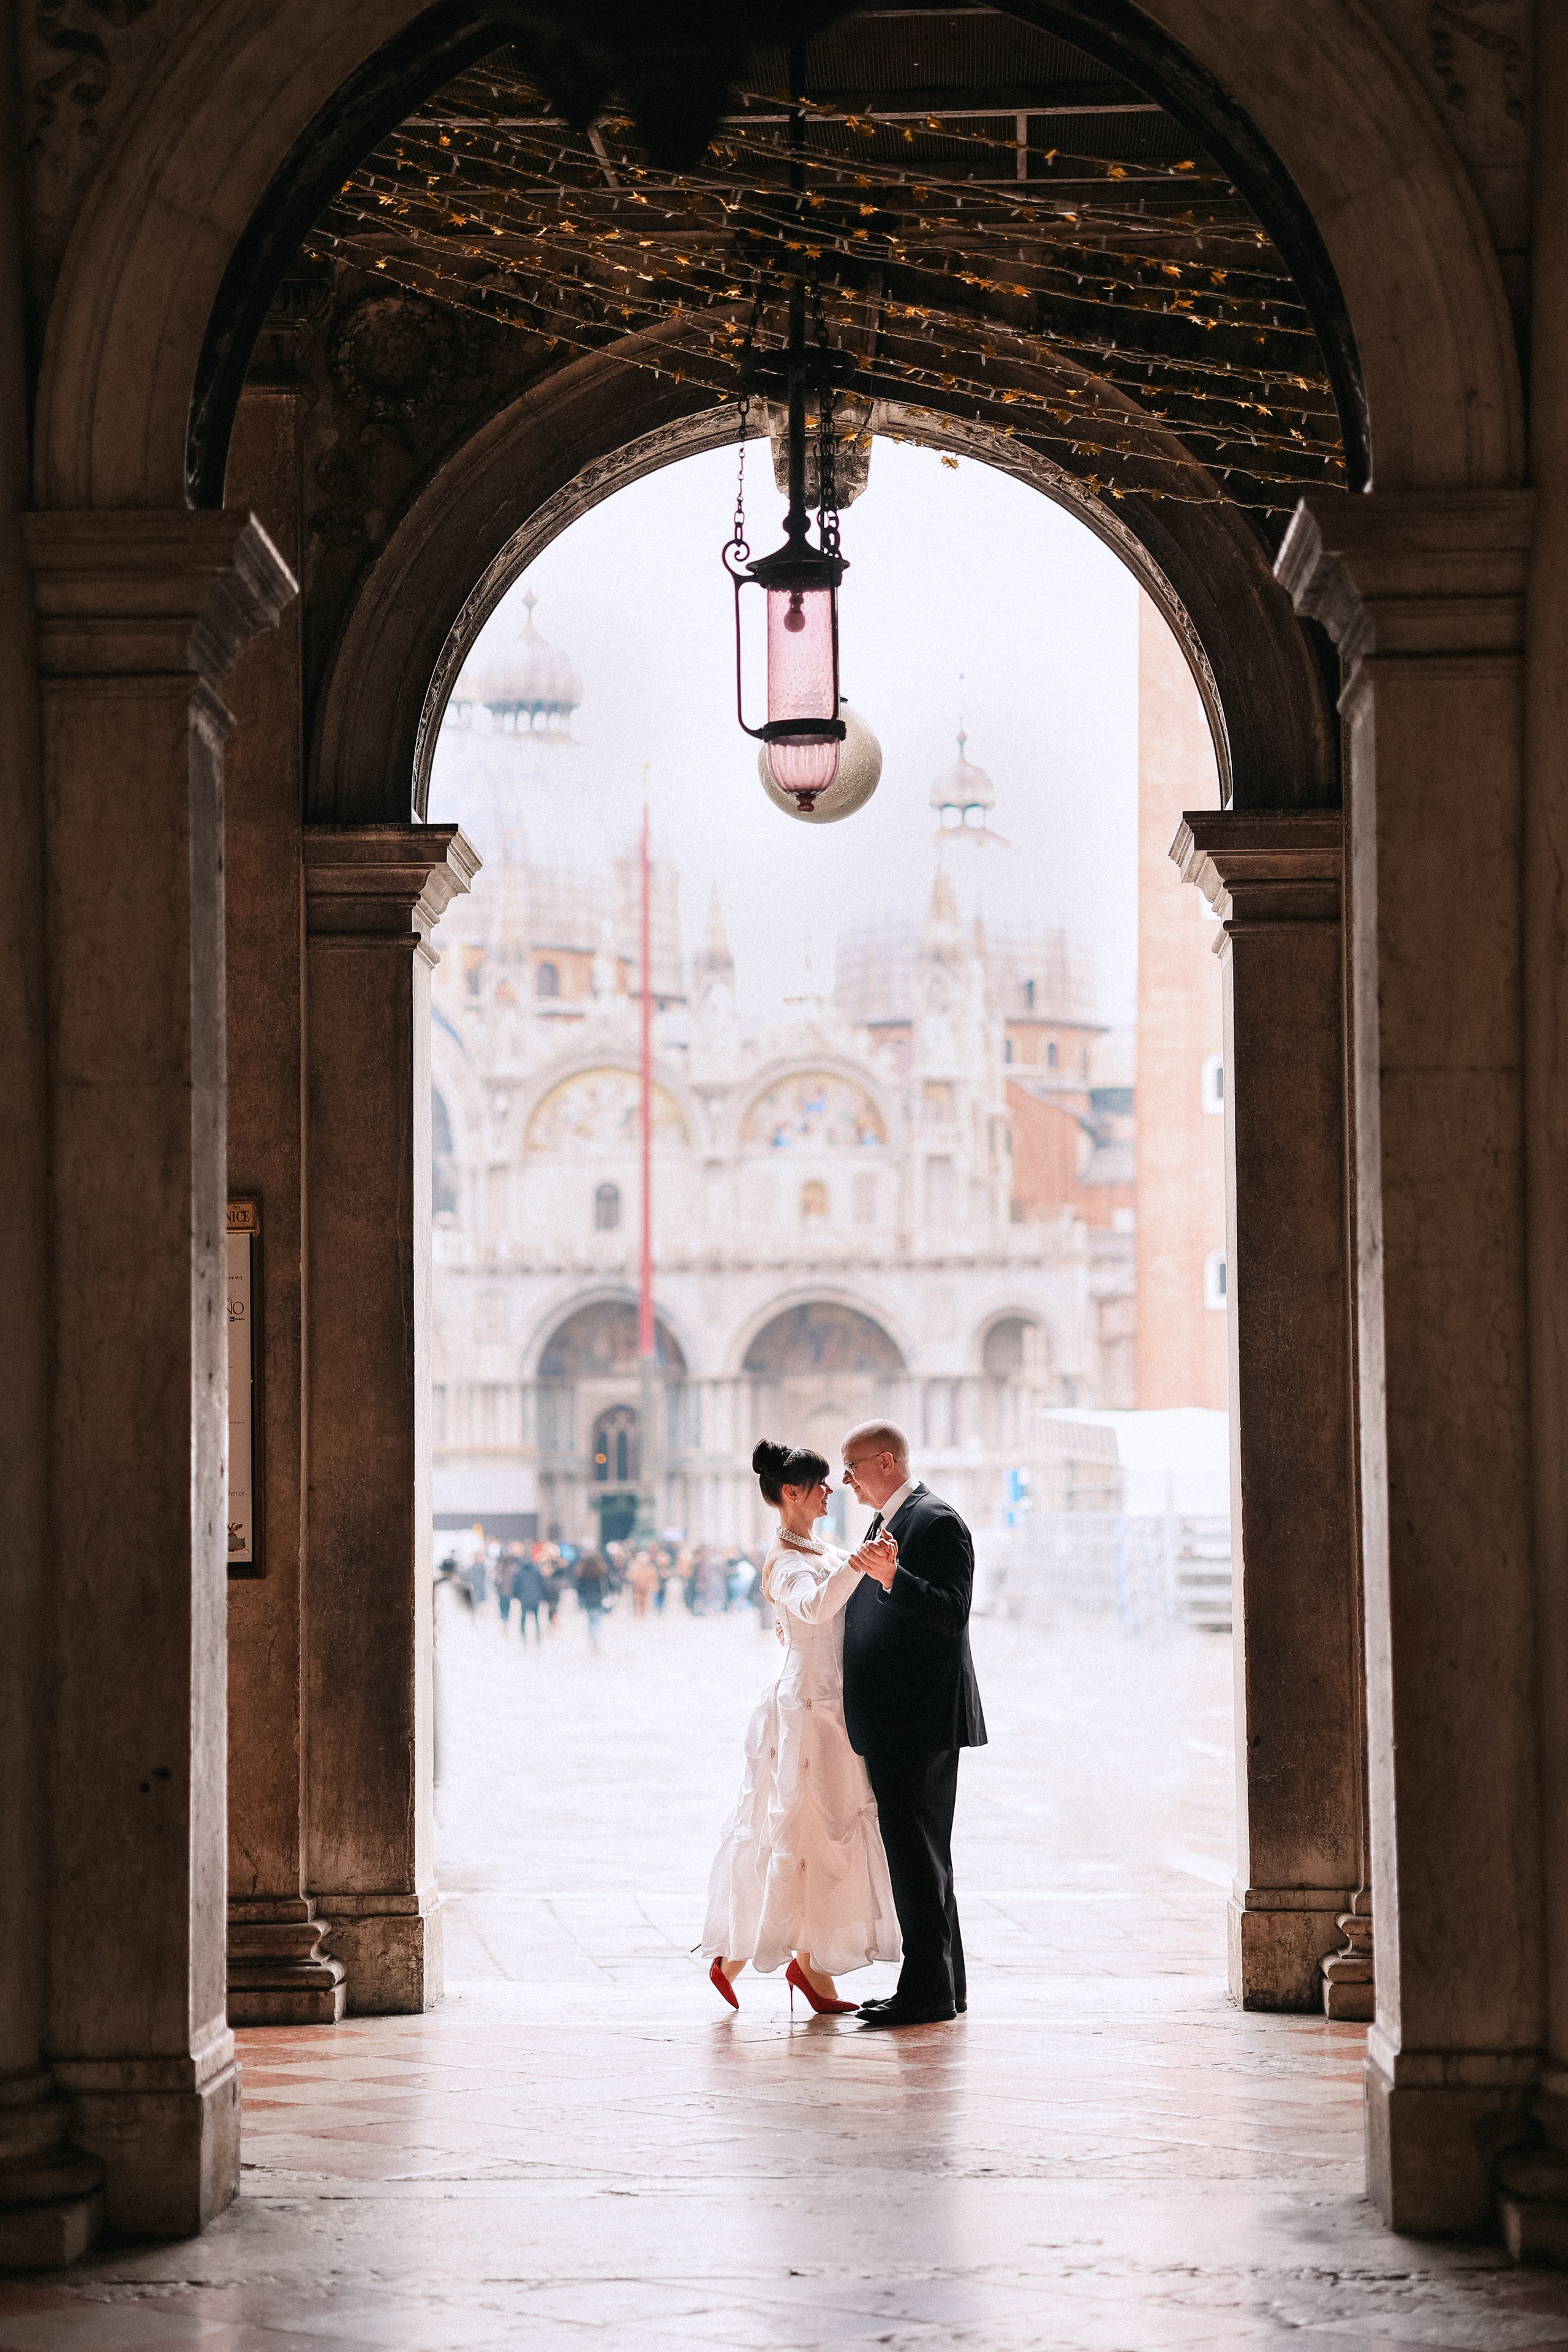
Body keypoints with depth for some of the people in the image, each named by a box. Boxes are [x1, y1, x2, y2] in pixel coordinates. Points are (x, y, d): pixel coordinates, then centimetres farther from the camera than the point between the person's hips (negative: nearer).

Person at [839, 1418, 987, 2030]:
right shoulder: (887, 1524, 19)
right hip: (893, 1724, 11)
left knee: (916, 1852, -8)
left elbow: (952, 1614, -22)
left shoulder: (937, 1522, -13)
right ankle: (944, 1984, 19)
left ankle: (928, 1987, -5)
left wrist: (892, 1577, -33)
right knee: (917, 1853, 13)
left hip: (921, 1722, -11)